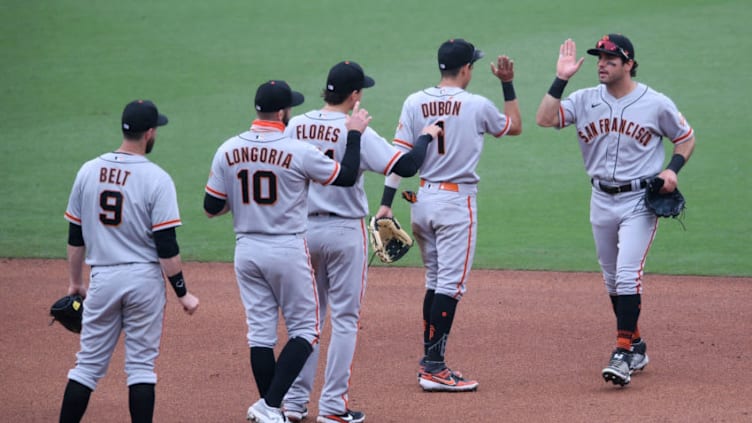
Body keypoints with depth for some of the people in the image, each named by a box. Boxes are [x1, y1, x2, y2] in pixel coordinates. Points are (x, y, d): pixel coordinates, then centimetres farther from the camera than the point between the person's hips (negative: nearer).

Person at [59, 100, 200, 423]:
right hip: (144, 279, -3)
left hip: (102, 278, 3)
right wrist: (182, 293, -5)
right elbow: (166, 245, -13)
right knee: (141, 365, 4)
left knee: (89, 363, 9)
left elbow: (75, 236, 8)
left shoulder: (89, 172, 2)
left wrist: (75, 282, 19)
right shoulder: (157, 179, -11)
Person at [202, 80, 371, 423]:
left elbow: (211, 208, 2)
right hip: (288, 250, -4)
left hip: (247, 251, 4)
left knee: (260, 330, 12)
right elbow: (347, 176, -5)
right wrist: (354, 134, 6)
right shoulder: (298, 152, -15)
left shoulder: (228, 151, -2)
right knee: (304, 329, 6)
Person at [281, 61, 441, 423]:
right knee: (344, 319, 4)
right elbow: (406, 166, -21)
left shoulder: (295, 127, -1)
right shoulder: (357, 134, -16)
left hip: (304, 228, 5)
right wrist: (427, 136, -4)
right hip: (344, 232, -5)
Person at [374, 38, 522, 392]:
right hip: (457, 202, -5)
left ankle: (429, 361, 19)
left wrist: (386, 203, -2)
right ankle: (434, 368, -9)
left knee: (435, 281, 16)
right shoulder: (477, 105, -6)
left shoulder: (414, 103, 1)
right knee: (451, 284, -4)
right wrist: (508, 84, 16)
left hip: (423, 200, 5)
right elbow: (515, 126, 12)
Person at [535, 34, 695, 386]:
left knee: (628, 274, -15)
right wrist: (561, 79, -16)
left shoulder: (656, 104, -6)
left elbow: (686, 137, 7)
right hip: (602, 200, 5)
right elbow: (545, 119, -11)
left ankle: (623, 354, -16)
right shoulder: (586, 100, 0)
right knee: (612, 279, 12)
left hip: (640, 201, -5)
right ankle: (636, 346, 26)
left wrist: (673, 169, -10)